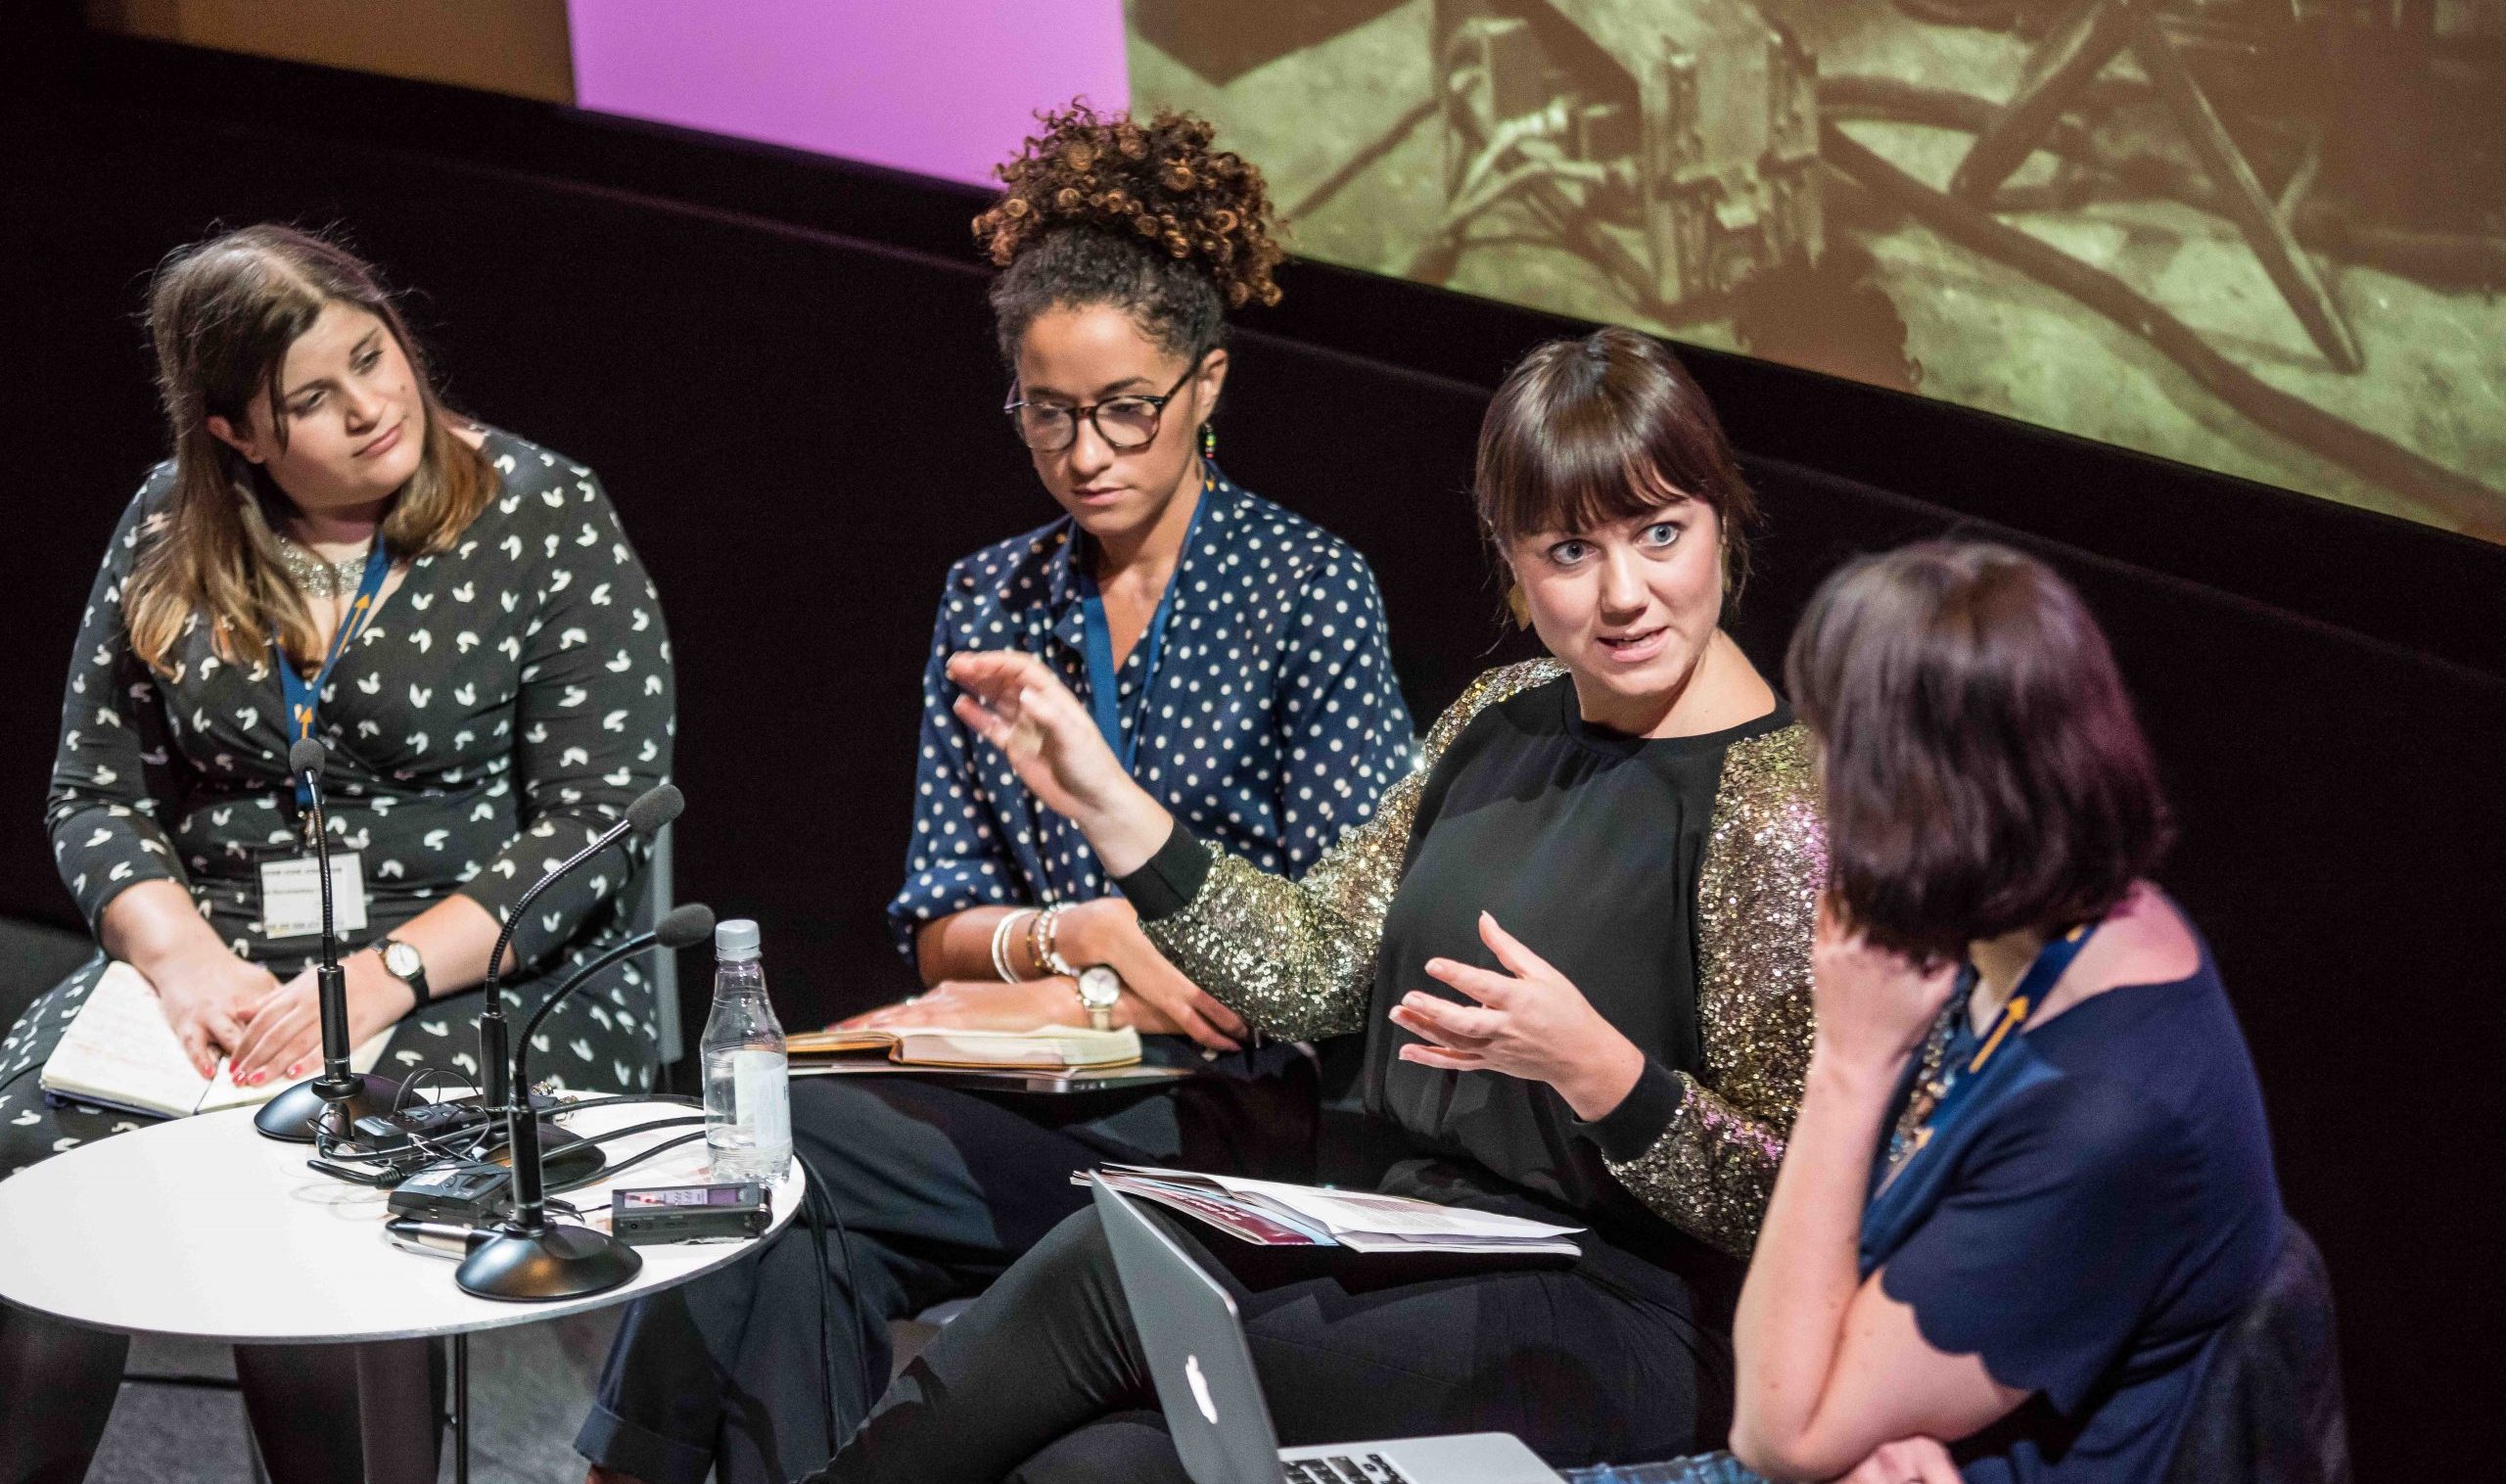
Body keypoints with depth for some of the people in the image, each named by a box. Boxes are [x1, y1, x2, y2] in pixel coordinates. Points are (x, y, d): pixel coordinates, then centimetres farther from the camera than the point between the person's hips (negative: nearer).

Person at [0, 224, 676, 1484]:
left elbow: (593, 825, -7)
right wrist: (185, 957, -12)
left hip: (486, 983, -3)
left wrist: (388, 974, -19)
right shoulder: (170, 532, 9)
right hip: (211, 962, 4)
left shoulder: (546, 519, -2)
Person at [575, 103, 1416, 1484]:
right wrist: (1081, 936, -12)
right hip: (1032, 1106, 4)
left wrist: (1064, 999, -12)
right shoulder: (988, 602, 14)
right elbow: (939, 934, 9)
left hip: (1240, 1108, -4)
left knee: (767, 1154, -25)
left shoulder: (1307, 587, 1)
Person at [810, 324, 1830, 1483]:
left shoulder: (1778, 804, -12)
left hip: (1603, 1312, -6)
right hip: (1390, 1248, 6)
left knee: (1103, 1273, -23)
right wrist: (1104, 802, 4)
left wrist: (1597, 1069, -28)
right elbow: (1320, 967, 11)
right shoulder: (1504, 719, 11)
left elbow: (1784, 1210, -12)